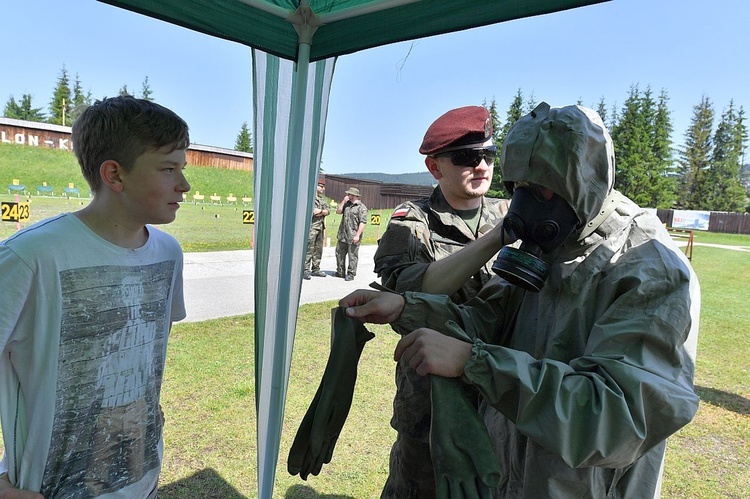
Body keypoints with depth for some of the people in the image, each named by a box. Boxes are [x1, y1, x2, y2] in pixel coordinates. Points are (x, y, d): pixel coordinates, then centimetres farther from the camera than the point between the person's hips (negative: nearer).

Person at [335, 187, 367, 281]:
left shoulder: (361, 207, -9)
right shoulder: (347, 204, 14)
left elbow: (363, 222, -14)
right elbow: (338, 211, 8)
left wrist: (357, 235, -20)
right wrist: (343, 201, 0)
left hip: (353, 236, -7)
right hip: (342, 235, 8)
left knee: (352, 255, -1)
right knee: (339, 253, 14)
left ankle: (351, 274, 7)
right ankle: (340, 272, 26)